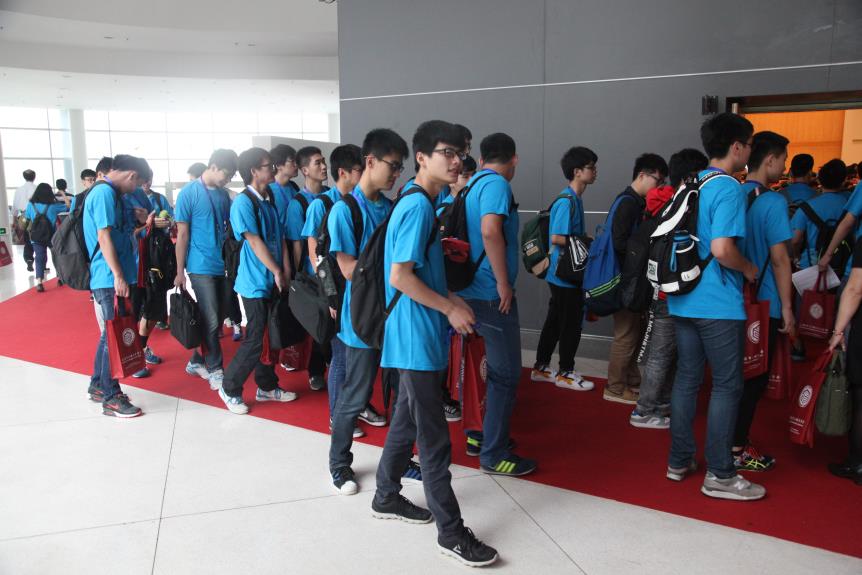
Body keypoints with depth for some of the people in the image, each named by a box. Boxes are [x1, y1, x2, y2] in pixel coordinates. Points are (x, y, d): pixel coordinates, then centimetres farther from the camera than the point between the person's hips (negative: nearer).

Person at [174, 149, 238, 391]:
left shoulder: (223, 194, 9)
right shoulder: (189, 193, -7)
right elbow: (182, 235, -6)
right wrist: (180, 272, -6)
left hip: (224, 266, 6)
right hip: (202, 268, -6)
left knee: (214, 319, 11)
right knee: (211, 321, -3)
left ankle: (197, 362, 26)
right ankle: (214, 369, 9)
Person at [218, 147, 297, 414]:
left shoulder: (270, 199, 10)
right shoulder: (243, 202, -13)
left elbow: (281, 237, 9)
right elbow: (254, 242, -16)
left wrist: (286, 271, 1)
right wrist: (277, 272, -11)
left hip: (274, 281, 8)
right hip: (256, 282, -8)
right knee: (256, 340, -3)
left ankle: (267, 387, 27)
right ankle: (230, 389, 13)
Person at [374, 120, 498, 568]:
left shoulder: (421, 202, 13)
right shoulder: (418, 206, -18)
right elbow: (400, 277, -23)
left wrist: (450, 300, 10)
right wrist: (450, 308, -15)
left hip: (419, 334, 10)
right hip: (417, 337, -10)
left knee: (407, 420, 20)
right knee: (434, 439, -1)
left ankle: (386, 498, 36)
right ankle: (451, 532, 10)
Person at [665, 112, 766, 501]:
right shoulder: (728, 188, -14)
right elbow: (722, 248, -24)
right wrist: (748, 269, -6)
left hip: (683, 299, 8)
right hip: (718, 305, -8)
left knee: (687, 379, 13)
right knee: (727, 386, 2)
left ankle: (679, 461, 21)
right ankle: (719, 475, 9)